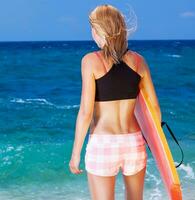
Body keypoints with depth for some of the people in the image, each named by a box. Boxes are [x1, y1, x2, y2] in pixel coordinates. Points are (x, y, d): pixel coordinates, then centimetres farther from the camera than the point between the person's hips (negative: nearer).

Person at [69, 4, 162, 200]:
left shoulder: (91, 60, -9)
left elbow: (85, 112, -12)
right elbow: (155, 106, 5)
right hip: (134, 142, 4)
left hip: (102, 145, -4)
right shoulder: (138, 60, 2)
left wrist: (76, 152, -4)